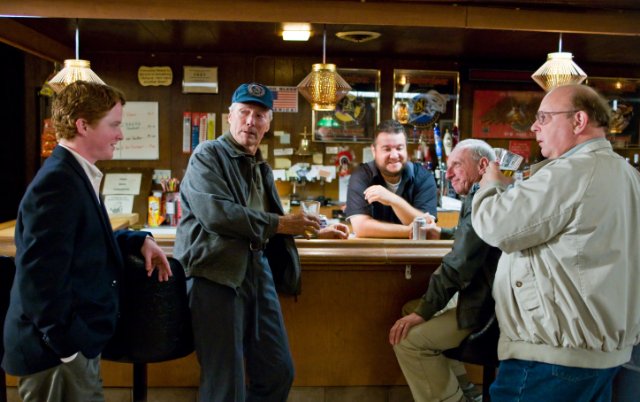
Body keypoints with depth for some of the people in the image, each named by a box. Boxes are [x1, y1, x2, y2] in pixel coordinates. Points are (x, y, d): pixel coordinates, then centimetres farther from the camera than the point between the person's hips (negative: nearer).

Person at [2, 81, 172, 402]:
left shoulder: (75, 175, 9)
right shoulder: (58, 182, -23)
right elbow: (41, 279, -28)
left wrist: (139, 241, 6)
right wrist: (68, 346, -22)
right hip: (58, 351, -10)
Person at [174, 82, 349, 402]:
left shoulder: (261, 168, 19)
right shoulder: (207, 156, -5)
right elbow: (216, 213, -22)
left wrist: (314, 230, 23)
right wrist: (280, 224, -16)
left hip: (258, 272, 7)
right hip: (216, 274, -7)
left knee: (279, 372, 12)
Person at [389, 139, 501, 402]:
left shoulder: (481, 196, -17)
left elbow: (459, 264, -24)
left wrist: (423, 311, -19)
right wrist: (442, 233, 27)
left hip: (489, 306, -11)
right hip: (490, 297, 11)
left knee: (409, 339, -13)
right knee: (411, 309, 18)